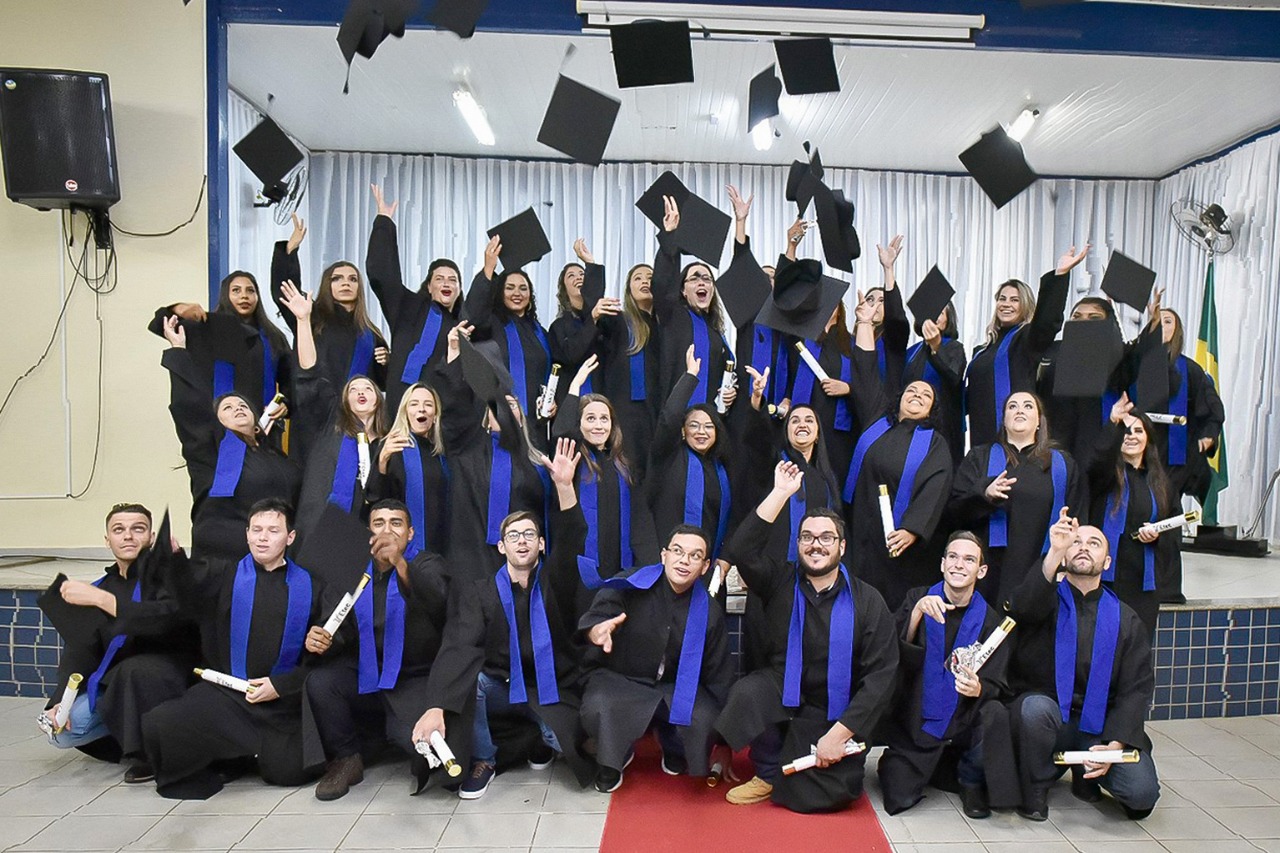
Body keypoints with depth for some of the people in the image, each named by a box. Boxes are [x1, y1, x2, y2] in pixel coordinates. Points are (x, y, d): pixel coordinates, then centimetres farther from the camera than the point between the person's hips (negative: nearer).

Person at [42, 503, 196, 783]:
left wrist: (101, 599, -28)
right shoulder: (97, 588, 12)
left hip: (171, 676, -6)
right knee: (61, 731, -15)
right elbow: (79, 652, 5)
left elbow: (170, 617, -25)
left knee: (134, 670, -37)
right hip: (117, 685, 7)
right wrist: (61, 701, -11)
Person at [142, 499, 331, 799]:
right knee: (157, 725, -23)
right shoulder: (225, 575, 7)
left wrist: (281, 685, -9)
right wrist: (173, 555, -34)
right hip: (225, 692, 1)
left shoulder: (309, 585, 3)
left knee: (287, 773, -13)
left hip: (282, 700, 0)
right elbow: (189, 585, -15)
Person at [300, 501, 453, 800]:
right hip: (366, 677, 3)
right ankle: (346, 760, 0)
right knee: (318, 681, -25)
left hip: (414, 682, -3)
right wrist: (322, 641, -21)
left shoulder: (428, 565, -3)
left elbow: (437, 601, -26)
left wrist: (400, 563, -43)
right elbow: (343, 633, 4)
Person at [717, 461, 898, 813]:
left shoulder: (867, 602, -6)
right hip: (783, 696, 0)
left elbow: (881, 675, -10)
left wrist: (839, 734, -17)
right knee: (747, 691, -31)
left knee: (824, 795, -15)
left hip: (837, 716, 0)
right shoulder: (781, 582, -2)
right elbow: (742, 550, -20)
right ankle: (767, 773, -4)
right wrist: (780, 493, -22)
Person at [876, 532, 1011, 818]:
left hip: (963, 725, 1)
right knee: (899, 800, -14)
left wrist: (978, 689, -27)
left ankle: (971, 780, 2)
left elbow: (996, 686, -3)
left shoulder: (991, 621, 0)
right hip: (913, 722, -1)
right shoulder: (918, 598, -2)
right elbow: (895, 654, -15)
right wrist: (918, 612, -31)